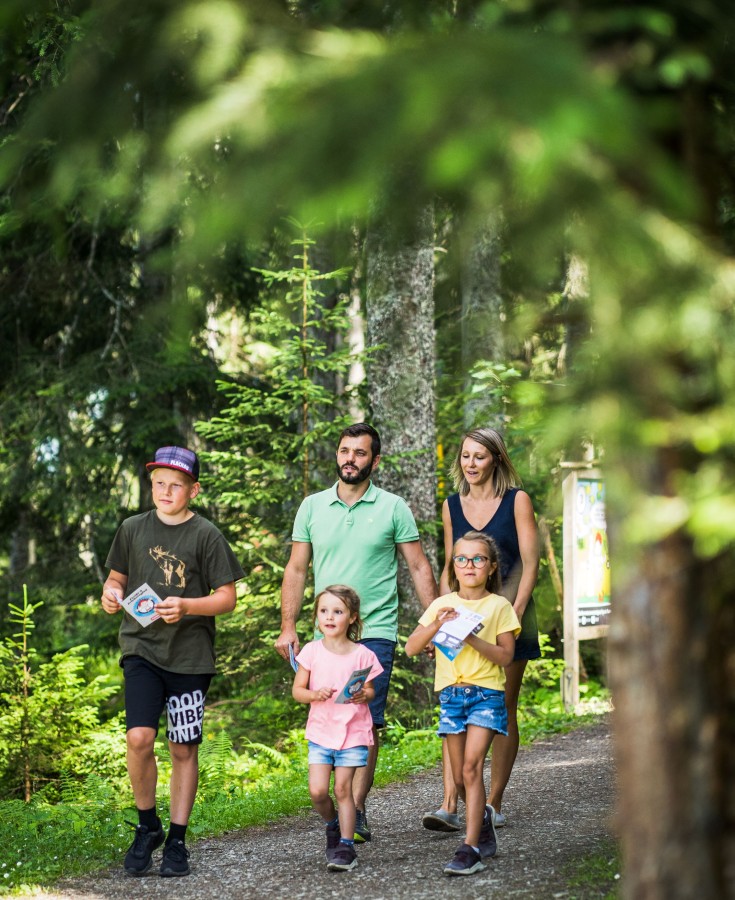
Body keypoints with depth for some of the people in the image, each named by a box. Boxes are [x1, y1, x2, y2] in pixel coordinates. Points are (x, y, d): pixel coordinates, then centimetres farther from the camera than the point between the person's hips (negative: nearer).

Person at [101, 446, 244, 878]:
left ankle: (177, 842, 16)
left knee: (184, 748, 4)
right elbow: (116, 577, 20)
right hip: (141, 648, 1)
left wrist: (186, 607, -19)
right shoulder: (133, 529, 7)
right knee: (139, 737, -16)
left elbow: (227, 598, -2)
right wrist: (111, 594, -4)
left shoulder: (206, 535, -2)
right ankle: (147, 826, 5)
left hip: (190, 655, -1)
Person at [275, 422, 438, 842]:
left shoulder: (393, 508, 3)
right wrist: (288, 627, 4)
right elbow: (297, 570, 12)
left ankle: (355, 812, -8)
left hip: (375, 631, -3)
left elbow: (419, 568, 4)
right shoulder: (313, 507, 10)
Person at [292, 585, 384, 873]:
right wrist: (314, 694, -18)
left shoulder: (362, 655, -3)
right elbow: (297, 690, 2)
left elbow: (371, 690, 9)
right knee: (317, 791, -6)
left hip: (353, 732, -1)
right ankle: (332, 825, 24)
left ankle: (345, 846, 7)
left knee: (343, 788, -3)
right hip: (320, 731, 1)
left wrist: (363, 695, -14)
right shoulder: (312, 651, -1)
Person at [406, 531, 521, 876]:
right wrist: (437, 624, -13)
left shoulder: (499, 606, 0)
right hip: (451, 694, 4)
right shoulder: (442, 605, 8)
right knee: (460, 777, 8)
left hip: (486, 694, -4)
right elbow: (411, 648, 2)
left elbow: (505, 655, -5)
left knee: (471, 767, -17)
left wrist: (473, 638, -18)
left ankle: (471, 848, -19)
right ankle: (483, 817, 36)